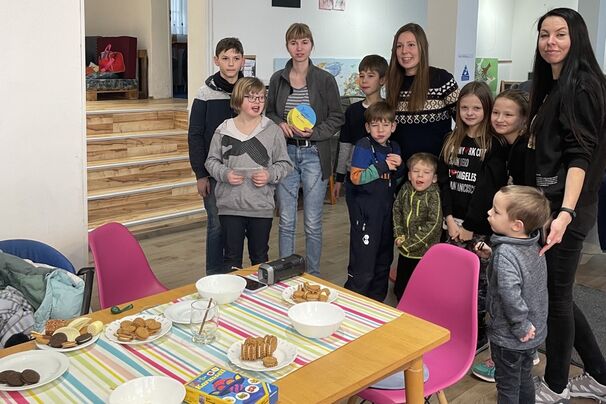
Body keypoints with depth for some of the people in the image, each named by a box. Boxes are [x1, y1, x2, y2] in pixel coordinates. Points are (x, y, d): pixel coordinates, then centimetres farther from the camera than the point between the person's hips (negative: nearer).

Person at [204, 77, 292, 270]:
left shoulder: (273, 130, -3)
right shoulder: (223, 130, -1)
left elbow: (284, 164, 3)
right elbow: (212, 160, 7)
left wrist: (270, 175, -15)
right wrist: (224, 174, -12)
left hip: (262, 207, 0)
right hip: (230, 206, 0)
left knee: (260, 256, 15)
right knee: (231, 256, 11)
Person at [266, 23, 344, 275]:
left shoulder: (325, 80, -3)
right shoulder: (277, 79, 6)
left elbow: (337, 118, 0)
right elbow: (269, 113, 15)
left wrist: (314, 132, -15)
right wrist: (279, 124, -7)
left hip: (314, 155, -2)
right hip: (285, 153, 2)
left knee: (313, 223, 4)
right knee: (286, 221, 8)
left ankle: (313, 277, 19)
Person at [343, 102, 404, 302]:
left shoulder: (394, 148, 10)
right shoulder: (364, 146, -12)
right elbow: (356, 177, -21)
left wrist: (399, 166, -2)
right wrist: (383, 167, -23)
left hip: (387, 208, 8)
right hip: (366, 211, -8)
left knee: (384, 258, 17)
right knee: (363, 263, -7)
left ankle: (377, 300, 32)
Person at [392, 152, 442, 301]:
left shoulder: (433, 195, -17)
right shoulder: (405, 189, -1)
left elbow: (433, 224, -19)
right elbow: (396, 209, 7)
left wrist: (411, 243, -17)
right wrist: (399, 235, -5)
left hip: (424, 251, -5)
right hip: (405, 250, 6)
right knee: (400, 288, 19)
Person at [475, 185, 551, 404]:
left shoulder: (505, 254, -30)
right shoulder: (532, 245, -5)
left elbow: (510, 294, -41)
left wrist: (521, 326, -28)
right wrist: (492, 255, 1)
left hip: (510, 337, -7)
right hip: (534, 333, 8)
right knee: (524, 378, 26)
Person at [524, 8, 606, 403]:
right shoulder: (553, 86, 14)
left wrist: (566, 212, -33)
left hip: (565, 209, -9)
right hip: (548, 204, 9)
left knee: (554, 295, 4)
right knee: (555, 293, 16)